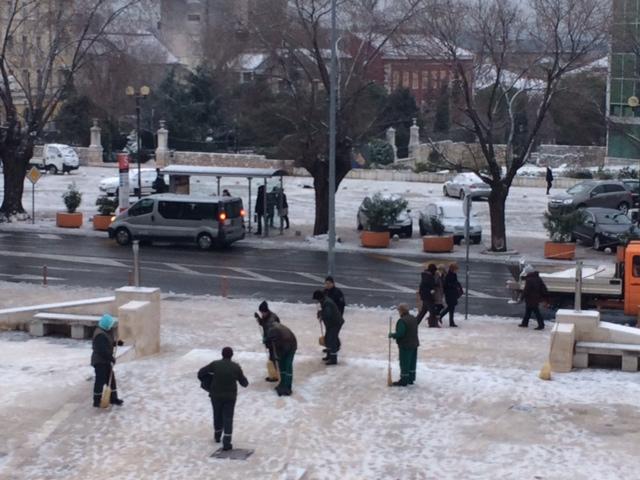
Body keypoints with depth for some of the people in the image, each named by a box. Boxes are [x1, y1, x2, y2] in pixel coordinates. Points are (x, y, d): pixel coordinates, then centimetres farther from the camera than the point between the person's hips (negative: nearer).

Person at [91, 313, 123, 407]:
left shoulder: (106, 332, 10)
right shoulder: (100, 335, -25)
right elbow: (102, 350, -28)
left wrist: (116, 343, 6)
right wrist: (111, 358, -21)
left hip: (105, 361, 11)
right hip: (100, 362, -11)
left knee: (111, 379, 16)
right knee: (100, 381, -3)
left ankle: (113, 398, 26)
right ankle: (97, 401, 5)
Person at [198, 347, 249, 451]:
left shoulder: (215, 364, -10)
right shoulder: (236, 367, -9)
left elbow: (201, 372, -5)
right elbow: (243, 382, 0)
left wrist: (203, 380, 15)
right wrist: (246, 382, 23)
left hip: (216, 395, 1)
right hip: (230, 396, -1)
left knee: (217, 415, 22)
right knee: (228, 418, 4)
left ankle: (217, 436, 42)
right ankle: (226, 442, -6)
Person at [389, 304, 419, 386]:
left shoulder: (402, 321, -22)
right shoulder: (413, 318, 8)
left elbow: (400, 334, -27)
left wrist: (392, 335, -9)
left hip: (405, 345, -9)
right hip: (414, 344, 9)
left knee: (404, 364, -1)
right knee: (412, 363, 16)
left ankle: (403, 381, 5)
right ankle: (411, 379, 25)